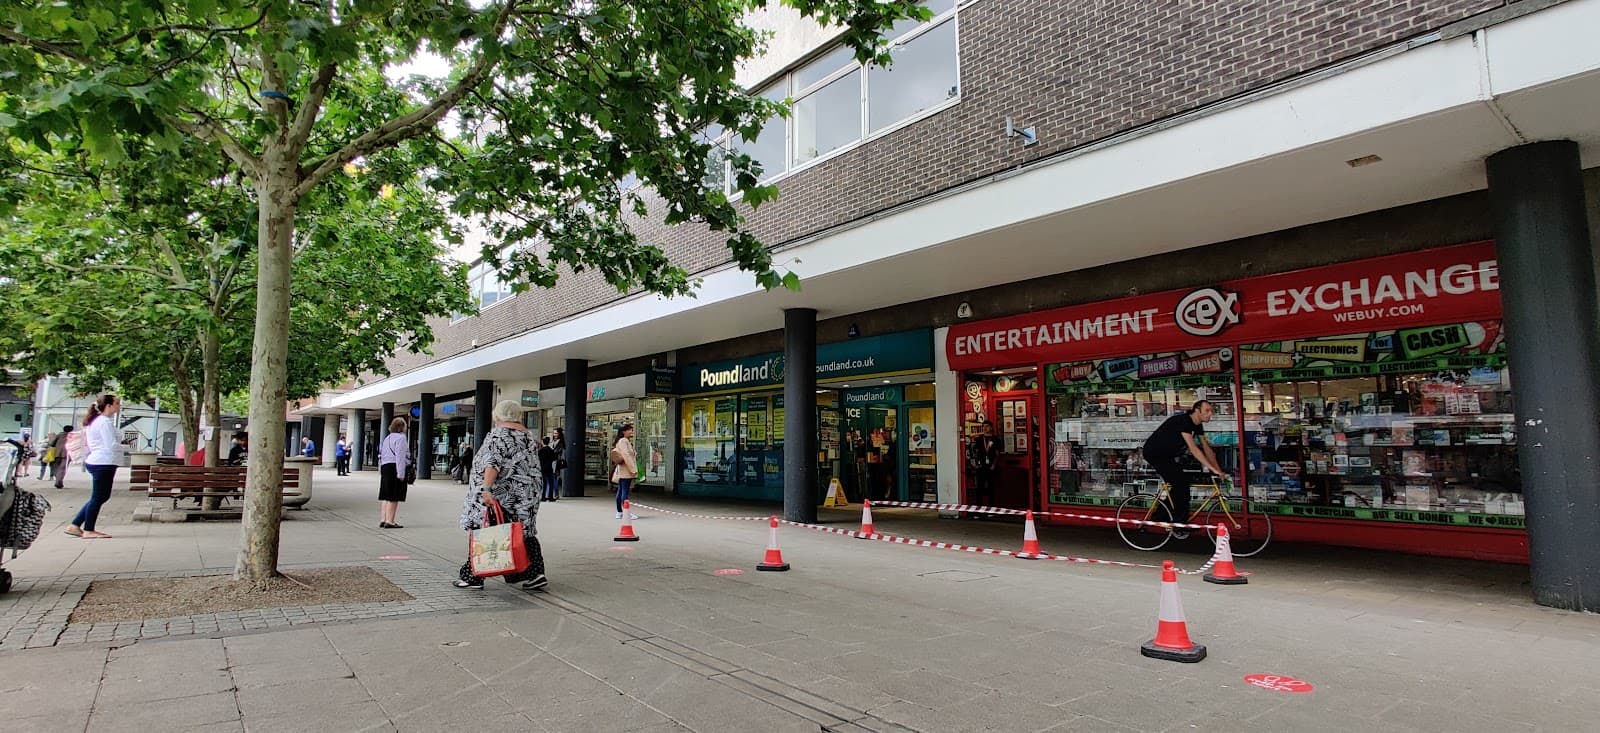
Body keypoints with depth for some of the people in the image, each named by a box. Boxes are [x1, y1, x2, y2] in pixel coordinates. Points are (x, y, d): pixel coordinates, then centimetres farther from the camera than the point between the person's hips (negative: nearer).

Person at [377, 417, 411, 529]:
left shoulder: (387, 438, 20)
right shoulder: (400, 438, -9)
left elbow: (382, 455, 21)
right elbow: (400, 456, -17)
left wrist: (381, 470, 22)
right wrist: (401, 473, -20)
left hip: (385, 466, 9)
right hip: (395, 468, -9)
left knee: (385, 496, 13)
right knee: (394, 497, -6)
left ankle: (383, 520, 16)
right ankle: (389, 521, -6)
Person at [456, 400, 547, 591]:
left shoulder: (499, 434, -9)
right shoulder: (527, 435, 13)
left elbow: (492, 463, -22)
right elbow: (533, 468, 19)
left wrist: (486, 488, -28)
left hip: (499, 496, -7)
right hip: (526, 496, 7)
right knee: (524, 533, 9)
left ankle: (472, 576, 10)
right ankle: (536, 573, 3)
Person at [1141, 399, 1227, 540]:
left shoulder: (1197, 425, 3)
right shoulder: (1183, 421, -26)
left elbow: (1206, 447, 6)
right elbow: (1193, 449, -32)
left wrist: (1218, 469, -1)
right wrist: (1213, 469, -33)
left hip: (1167, 454, 10)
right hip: (1154, 453, -10)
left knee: (1180, 484, 10)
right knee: (1181, 484, -13)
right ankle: (1178, 527, -3)